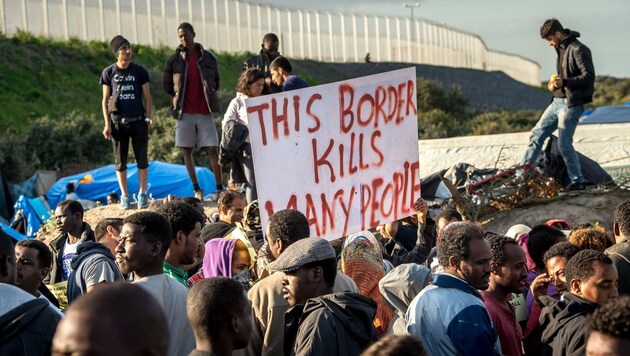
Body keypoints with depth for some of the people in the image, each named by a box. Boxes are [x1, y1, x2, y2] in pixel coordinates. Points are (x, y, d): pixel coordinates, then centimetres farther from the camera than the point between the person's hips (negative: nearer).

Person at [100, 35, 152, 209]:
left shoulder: (140, 71, 5)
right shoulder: (108, 73, 4)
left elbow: (147, 97, 8)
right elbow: (105, 100, 6)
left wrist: (147, 119, -1)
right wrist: (107, 124, -1)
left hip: (138, 121, 0)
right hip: (118, 122, 0)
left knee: (141, 159, 2)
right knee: (120, 161, 5)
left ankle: (142, 194, 12)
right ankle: (124, 195, 13)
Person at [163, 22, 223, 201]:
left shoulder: (208, 58, 7)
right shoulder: (174, 60, 4)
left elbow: (216, 82, 16)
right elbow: (167, 87, 11)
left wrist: (208, 96, 6)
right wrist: (181, 96, 5)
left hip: (204, 111, -1)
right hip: (185, 112, 1)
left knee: (212, 149, -5)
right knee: (186, 150, 2)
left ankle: (219, 188, -1)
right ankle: (196, 189, 9)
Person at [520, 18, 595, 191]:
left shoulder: (578, 49, -14)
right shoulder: (561, 49, 15)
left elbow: (589, 76, -19)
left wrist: (564, 82, -28)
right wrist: (555, 83, 7)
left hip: (571, 104, -9)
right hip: (558, 101, 9)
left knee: (564, 144, -7)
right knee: (537, 134, 10)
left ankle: (577, 181, 5)